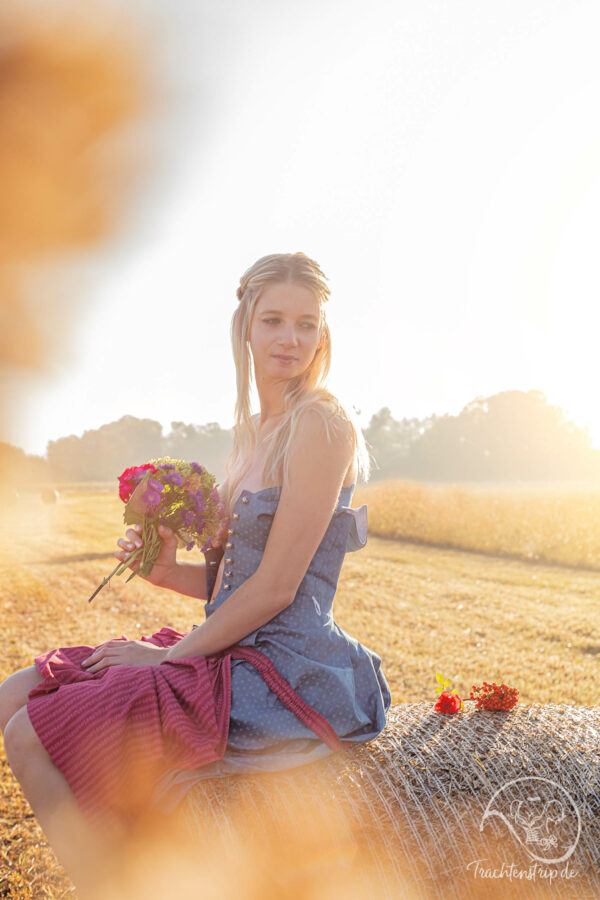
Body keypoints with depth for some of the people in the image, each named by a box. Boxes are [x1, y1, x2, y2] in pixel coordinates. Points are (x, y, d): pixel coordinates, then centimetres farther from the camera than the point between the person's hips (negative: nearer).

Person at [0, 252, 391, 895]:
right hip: (232, 650, 9)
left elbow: (276, 587, -17)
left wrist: (169, 655, -8)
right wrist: (168, 569, -5)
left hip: (286, 672, -9)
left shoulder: (320, 423, -14)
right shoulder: (253, 431, 13)